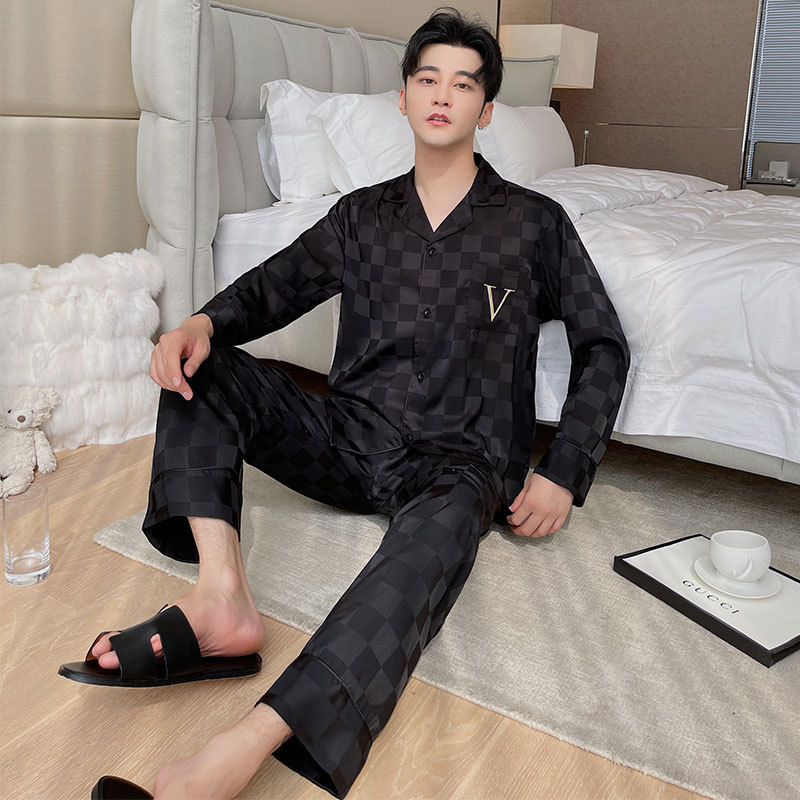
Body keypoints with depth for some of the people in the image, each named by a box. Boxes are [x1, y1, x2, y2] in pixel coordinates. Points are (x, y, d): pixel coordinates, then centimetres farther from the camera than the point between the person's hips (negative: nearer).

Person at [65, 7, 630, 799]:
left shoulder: (535, 223, 5)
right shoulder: (363, 213, 14)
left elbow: (603, 346, 7)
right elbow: (272, 286, 13)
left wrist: (563, 474, -4)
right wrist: (204, 323, -11)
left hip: (456, 460, -4)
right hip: (346, 438, 4)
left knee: (441, 525, -39)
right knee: (202, 367, -13)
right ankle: (222, 596, -30)